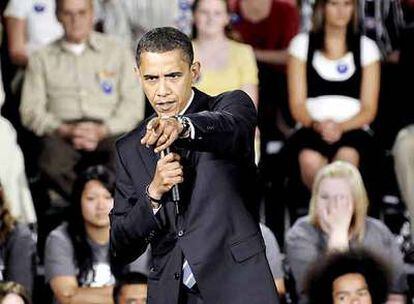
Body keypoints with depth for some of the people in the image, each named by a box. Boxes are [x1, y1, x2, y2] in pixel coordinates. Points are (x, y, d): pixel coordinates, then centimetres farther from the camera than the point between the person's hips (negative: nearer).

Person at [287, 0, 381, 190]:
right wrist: (317, 124, -16)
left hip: (352, 129, 0)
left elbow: (369, 110, 7)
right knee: (310, 160, -36)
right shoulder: (302, 44, 13)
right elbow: (297, 105, 6)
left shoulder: (366, 47, 14)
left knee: (346, 157, -36)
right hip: (311, 129, 0)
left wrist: (341, 127, -13)